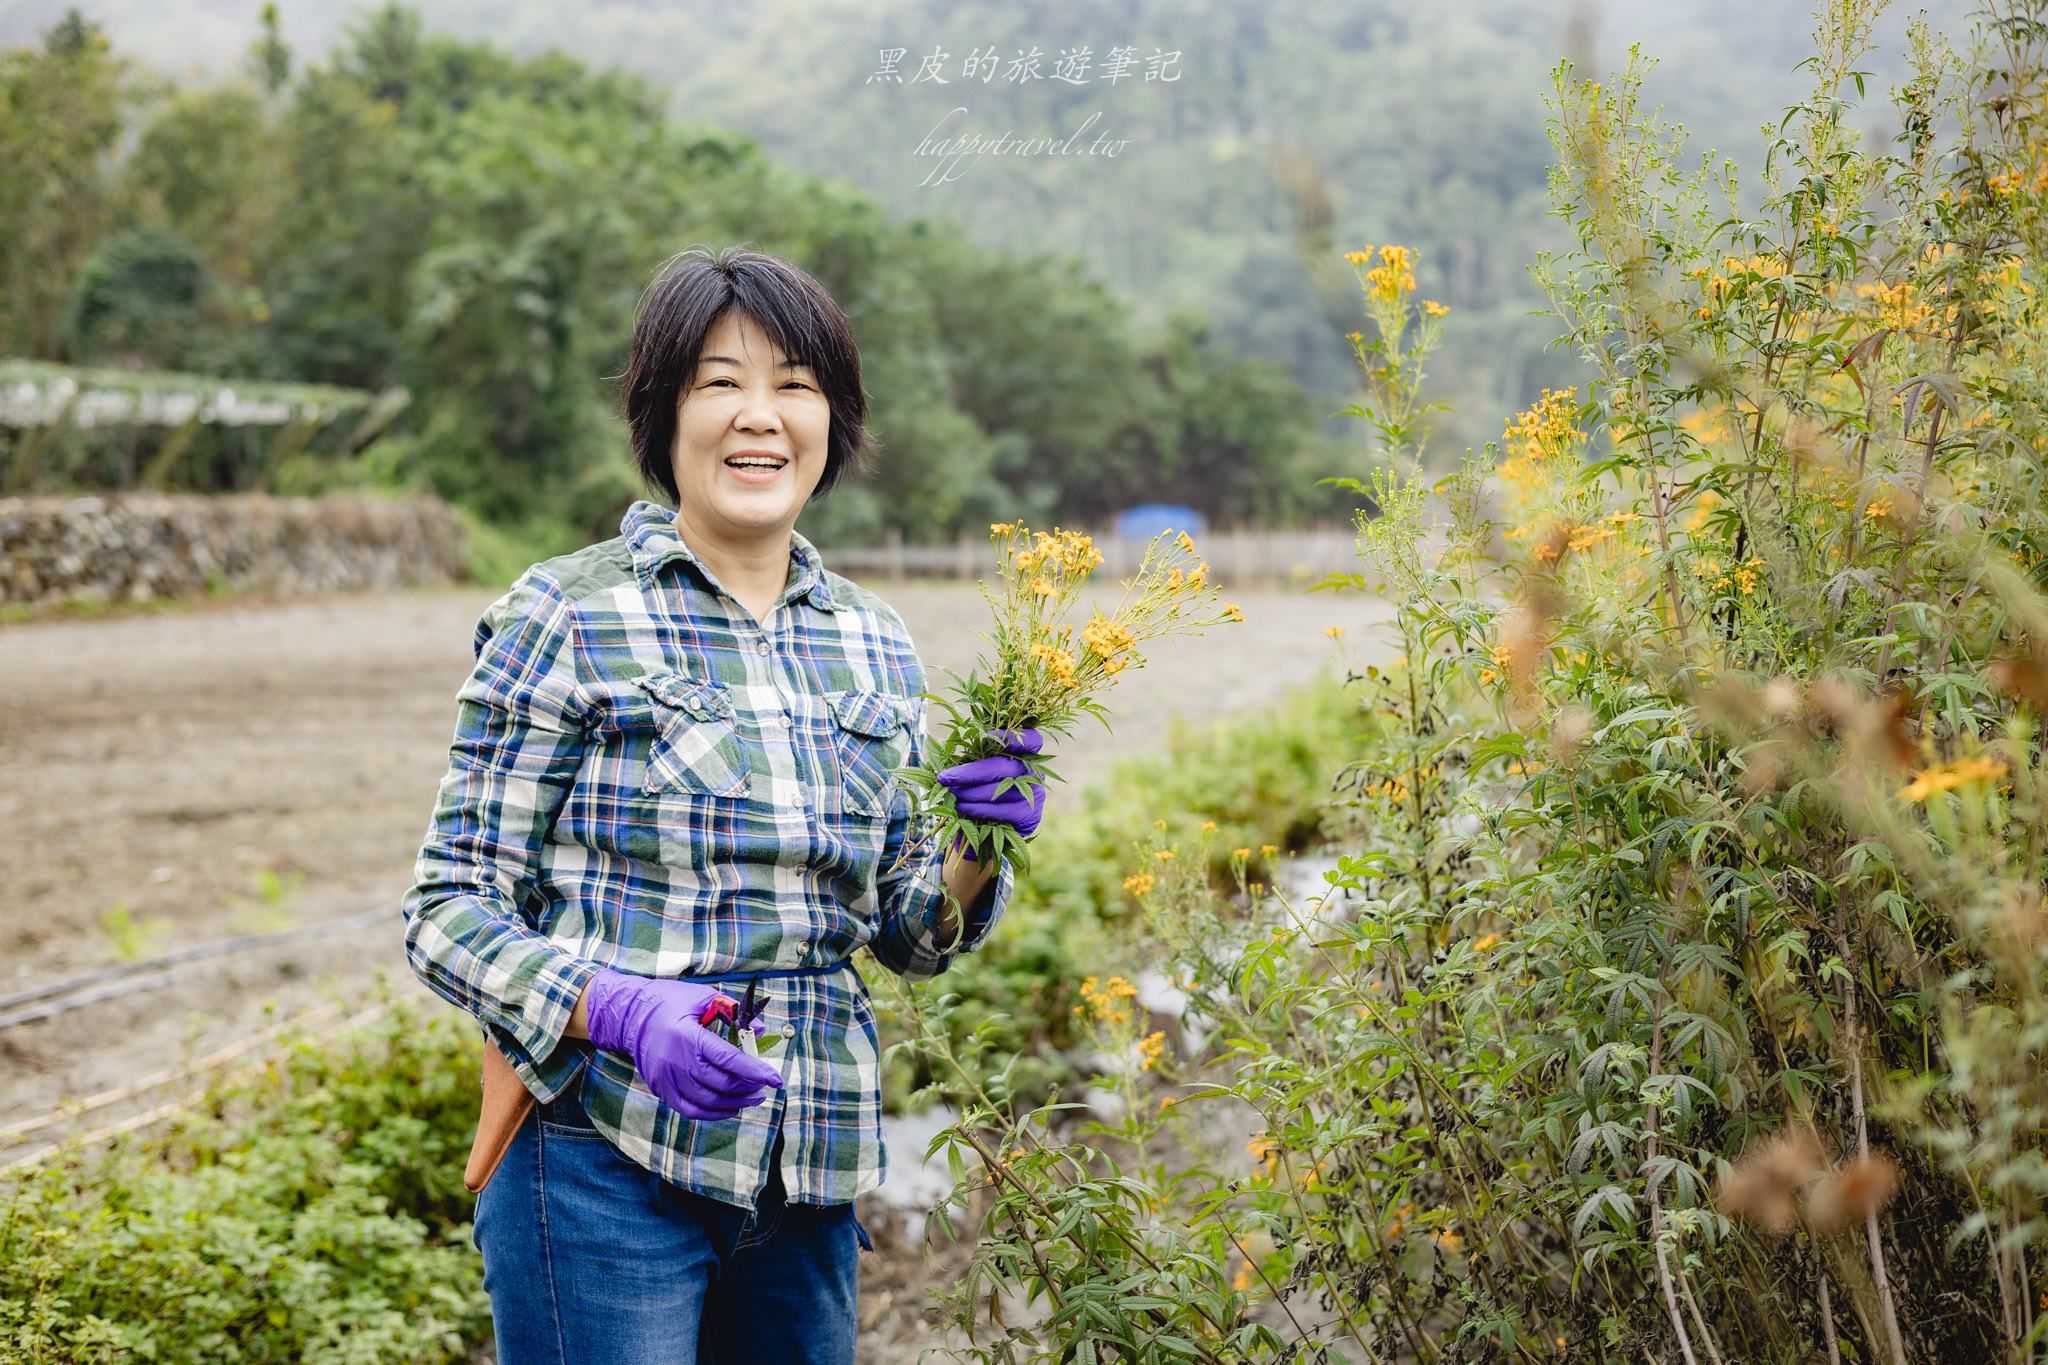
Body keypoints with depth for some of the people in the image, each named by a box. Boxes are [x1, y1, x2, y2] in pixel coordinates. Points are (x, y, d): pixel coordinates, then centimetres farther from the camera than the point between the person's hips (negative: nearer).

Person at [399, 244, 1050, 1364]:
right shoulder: (565, 618, -5)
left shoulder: (873, 644, 10)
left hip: (808, 1184, 5)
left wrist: (973, 853, -5)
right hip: (604, 1160, -5)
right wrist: (617, 1008, -23)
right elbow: (448, 914, -6)